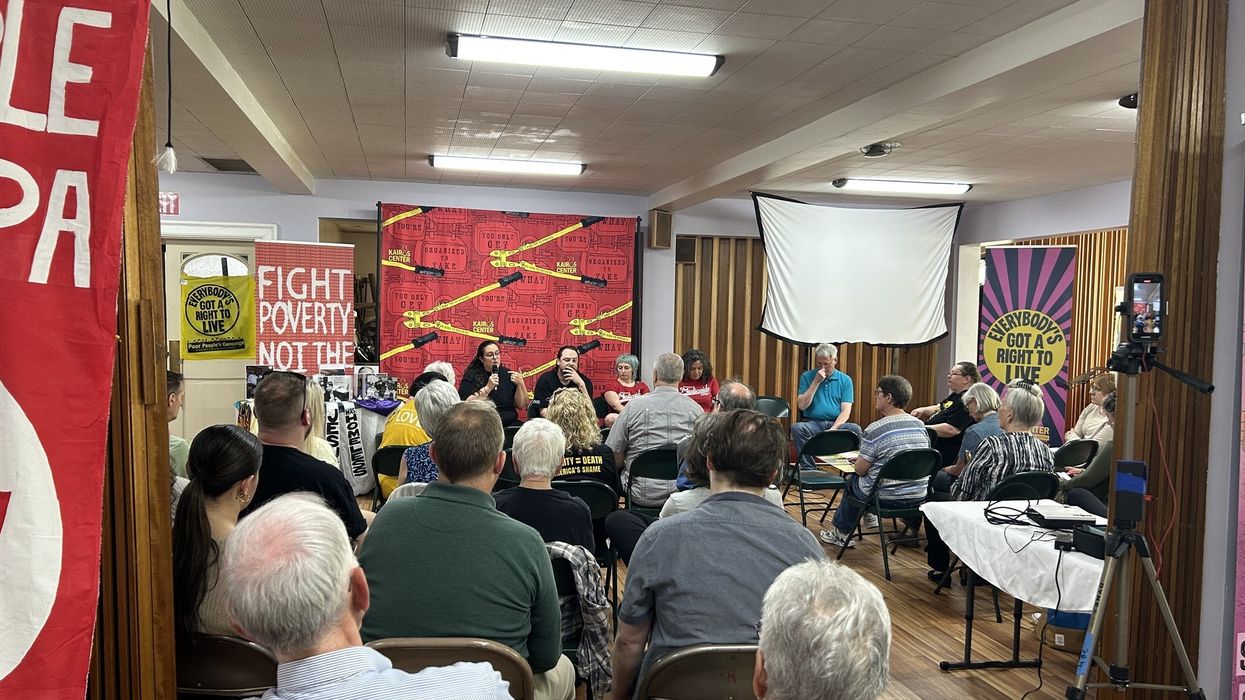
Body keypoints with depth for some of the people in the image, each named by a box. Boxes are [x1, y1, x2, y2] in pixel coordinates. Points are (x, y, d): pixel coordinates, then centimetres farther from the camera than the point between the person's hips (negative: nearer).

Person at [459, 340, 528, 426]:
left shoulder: (508, 374, 10)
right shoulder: (472, 376, 2)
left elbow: (521, 405, 8)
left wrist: (520, 384, -8)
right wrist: (487, 388, -19)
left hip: (510, 424, 4)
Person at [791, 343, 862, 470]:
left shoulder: (845, 380, 9)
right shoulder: (807, 377, 8)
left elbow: (845, 411, 0)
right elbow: (801, 406, -3)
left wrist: (832, 429, -18)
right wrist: (816, 382, -8)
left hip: (836, 424, 0)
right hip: (812, 423, 0)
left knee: (855, 429, -31)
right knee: (796, 428, -33)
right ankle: (809, 468, -29)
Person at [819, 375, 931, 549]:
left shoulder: (875, 430, -17)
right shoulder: (920, 426, 2)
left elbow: (860, 469, -12)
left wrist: (858, 460, 12)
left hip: (886, 499, -6)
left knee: (852, 482, 24)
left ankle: (840, 531, 39)